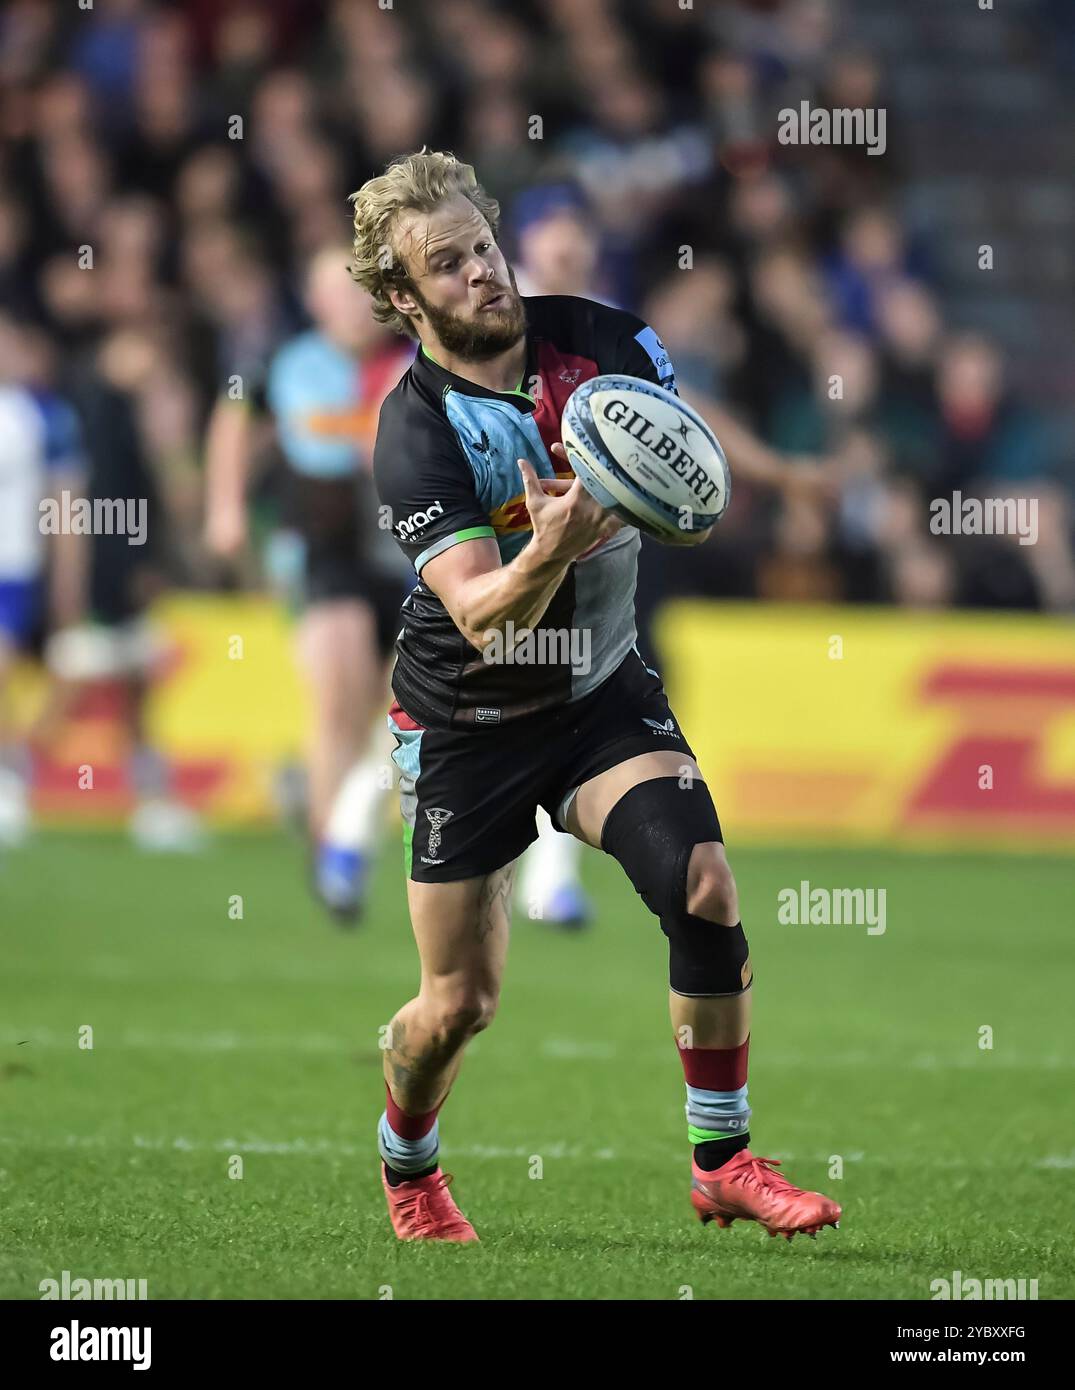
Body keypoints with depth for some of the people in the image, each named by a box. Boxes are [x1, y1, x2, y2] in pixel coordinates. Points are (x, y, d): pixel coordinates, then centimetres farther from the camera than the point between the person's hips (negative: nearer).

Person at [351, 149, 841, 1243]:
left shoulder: (598, 338, -9)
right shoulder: (415, 433, -21)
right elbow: (480, 613, -30)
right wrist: (550, 551, -50)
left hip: (603, 690, 3)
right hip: (467, 721, -3)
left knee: (703, 884, -21)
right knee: (459, 1005, 1)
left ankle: (722, 1162, -7)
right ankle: (406, 1170, 33)